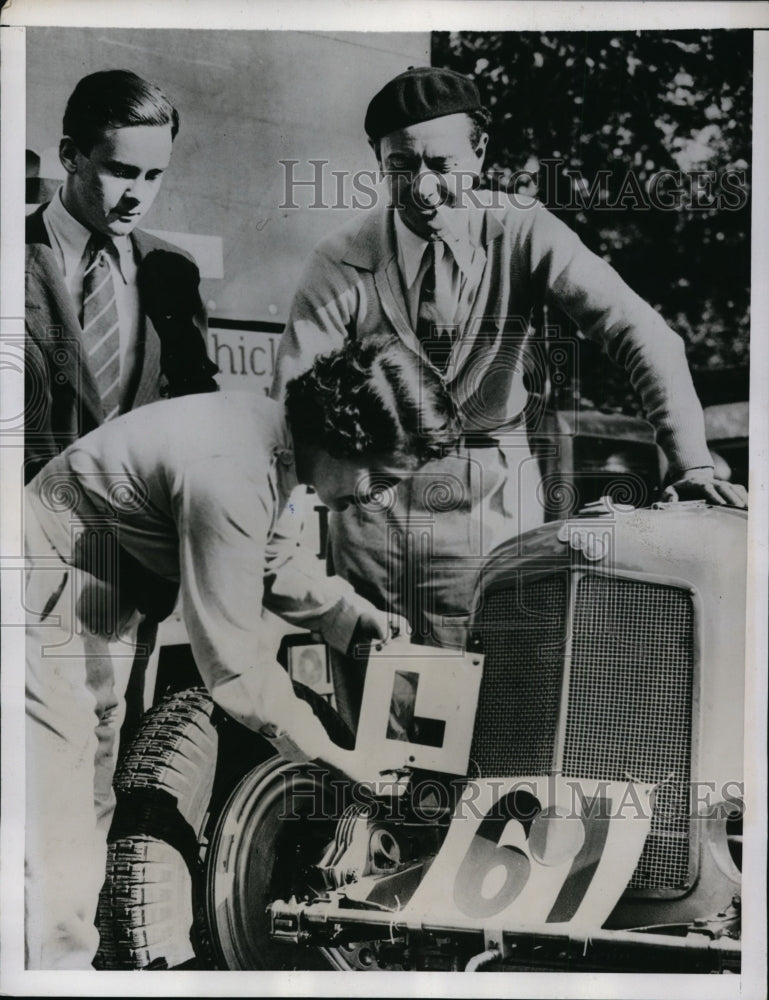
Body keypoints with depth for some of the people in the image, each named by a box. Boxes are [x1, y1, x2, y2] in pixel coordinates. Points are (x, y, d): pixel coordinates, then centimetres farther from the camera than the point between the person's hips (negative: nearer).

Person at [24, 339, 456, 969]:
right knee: (56, 836, -5)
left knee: (90, 811, 19)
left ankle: (72, 958, 34)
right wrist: (322, 750, -20)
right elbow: (231, 656, -30)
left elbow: (271, 556, 13)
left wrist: (355, 617, 5)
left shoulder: (270, 431, -5)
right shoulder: (232, 474, -34)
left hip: (100, 611, 10)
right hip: (48, 613, -10)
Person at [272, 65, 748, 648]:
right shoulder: (339, 265, -8)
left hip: (496, 503, 0)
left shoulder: (523, 233, -9)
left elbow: (643, 336, -15)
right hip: (373, 501, 1)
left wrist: (692, 464, -27)